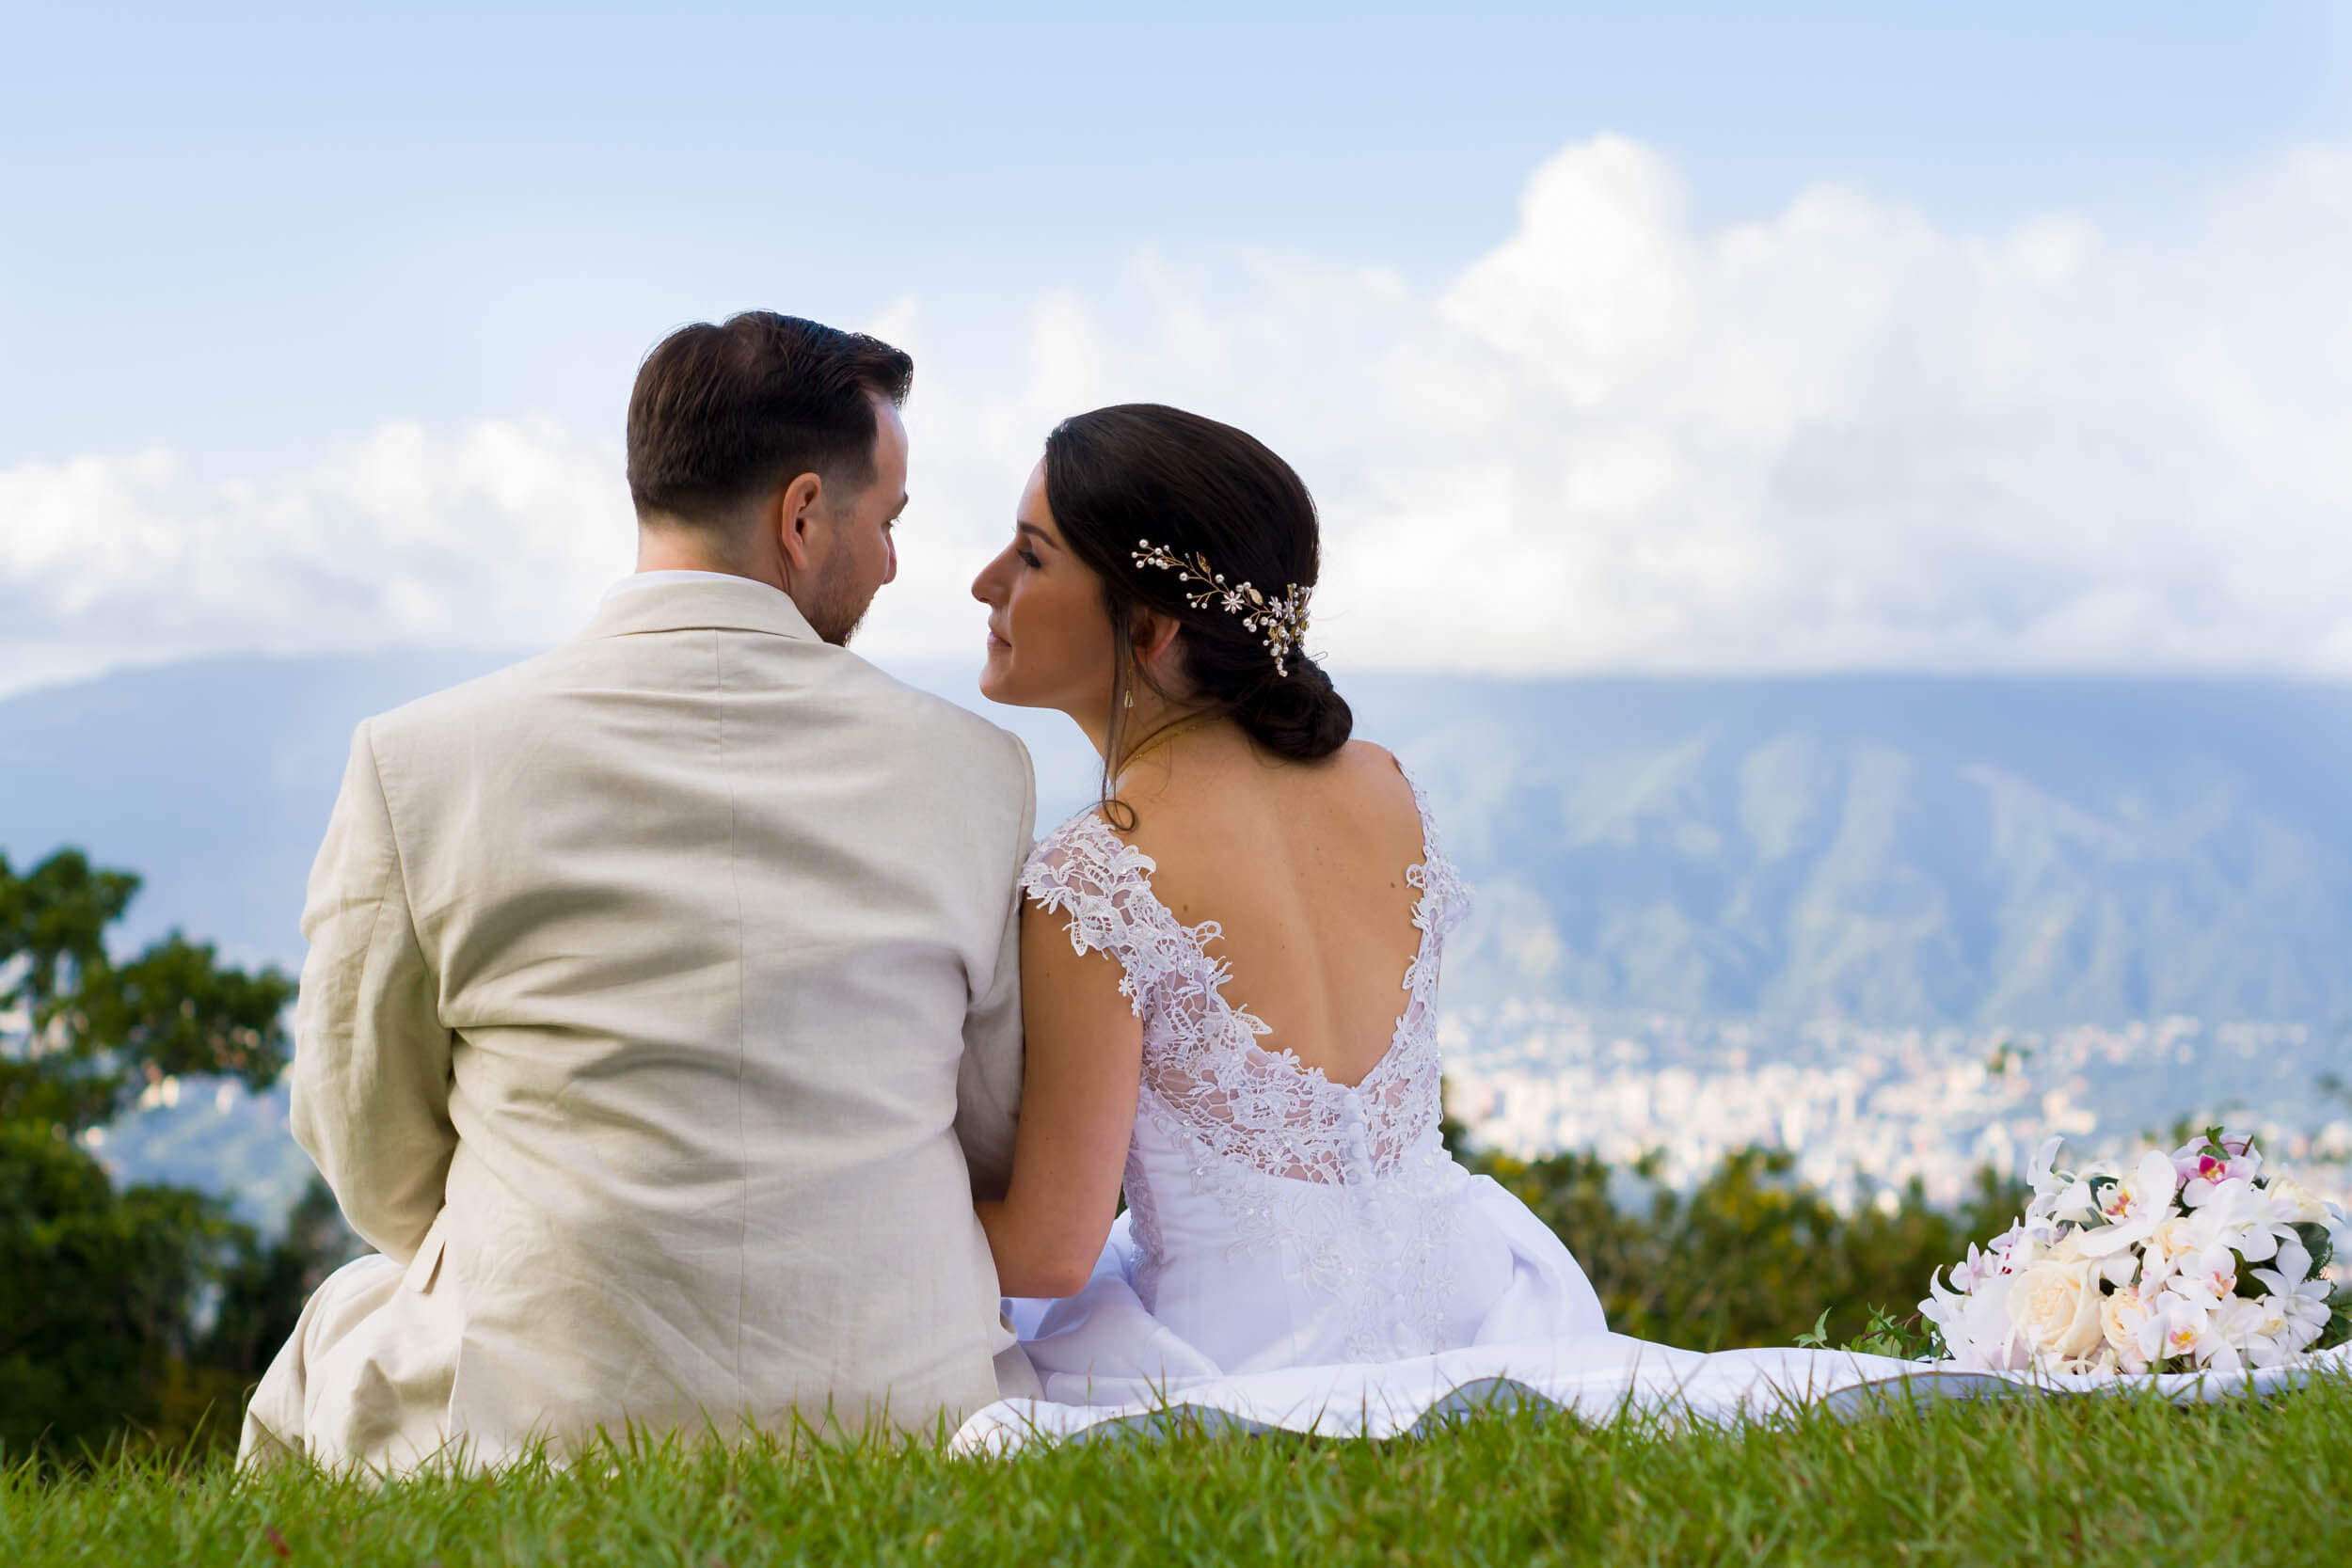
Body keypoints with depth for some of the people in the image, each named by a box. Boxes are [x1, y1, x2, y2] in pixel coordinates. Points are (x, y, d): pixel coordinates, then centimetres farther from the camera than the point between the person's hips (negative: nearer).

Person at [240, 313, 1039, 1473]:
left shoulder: (418, 762, -8)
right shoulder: (970, 769, -5)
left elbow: (372, 1159, 3)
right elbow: (1005, 1155, 4)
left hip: (537, 1426, -1)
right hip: (897, 1407, 1)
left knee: (340, 1330, 31)